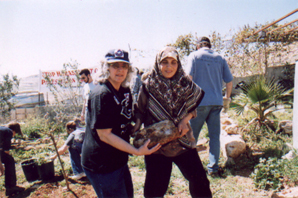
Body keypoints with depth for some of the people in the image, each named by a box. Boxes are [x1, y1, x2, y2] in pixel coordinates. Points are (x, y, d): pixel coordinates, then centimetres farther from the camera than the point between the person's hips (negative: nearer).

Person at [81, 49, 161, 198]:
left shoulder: (125, 91, 4)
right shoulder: (101, 94, -22)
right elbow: (104, 135, -23)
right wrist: (137, 151, -23)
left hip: (119, 160, 9)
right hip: (101, 164, -8)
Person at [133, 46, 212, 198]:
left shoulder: (186, 84, -4)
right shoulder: (148, 86, -8)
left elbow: (193, 107, 8)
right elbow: (140, 111, 0)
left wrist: (185, 120, -10)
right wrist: (137, 125, -18)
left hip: (182, 141, 2)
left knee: (200, 182, 8)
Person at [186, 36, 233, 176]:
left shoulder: (194, 55, 2)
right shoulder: (220, 58, 11)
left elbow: (189, 77, -9)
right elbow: (229, 81, 11)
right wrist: (227, 96, 27)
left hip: (200, 101, -3)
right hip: (217, 102, 3)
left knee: (192, 135, 8)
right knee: (215, 135, 7)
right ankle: (213, 167, 10)